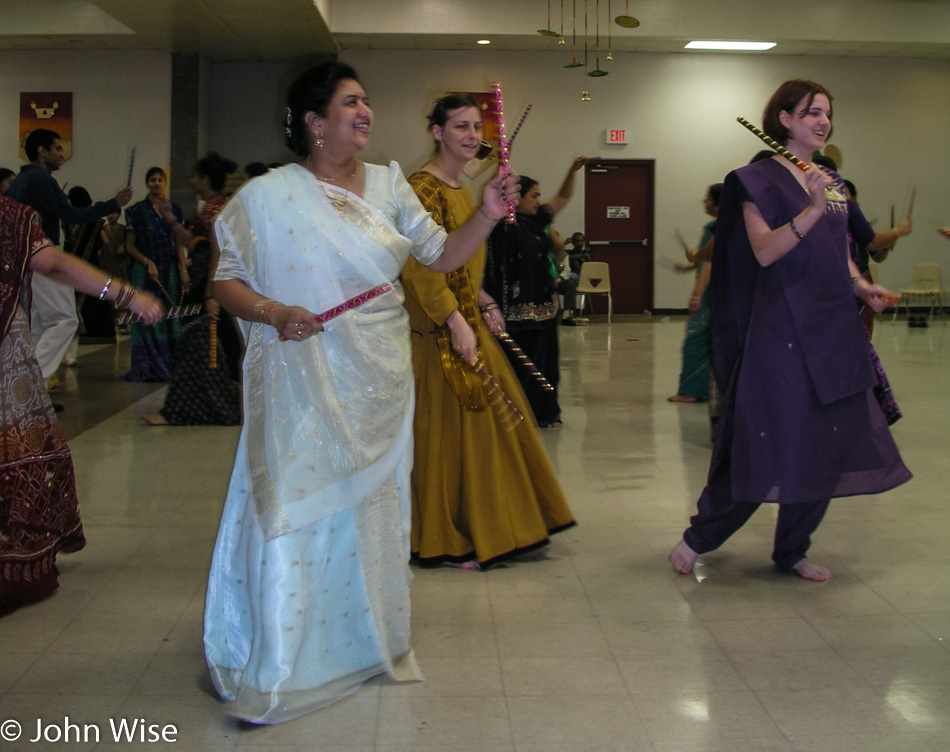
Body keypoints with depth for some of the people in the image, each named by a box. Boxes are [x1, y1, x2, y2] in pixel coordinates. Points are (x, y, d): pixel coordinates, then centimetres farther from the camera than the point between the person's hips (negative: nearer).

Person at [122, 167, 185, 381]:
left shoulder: (174, 209, 11)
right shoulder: (137, 210, 2)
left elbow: (179, 243, 10)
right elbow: (130, 246, 1)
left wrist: (183, 269, 0)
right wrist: (147, 263, -13)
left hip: (169, 270, 3)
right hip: (144, 271, -3)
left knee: (169, 315, 1)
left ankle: (168, 365, 4)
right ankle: (146, 366, -4)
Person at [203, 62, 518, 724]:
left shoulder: (387, 184, 6)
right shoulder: (267, 197, -6)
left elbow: (443, 255, 8)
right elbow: (227, 280, -2)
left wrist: (487, 217, -8)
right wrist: (273, 312, -20)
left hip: (380, 381, 4)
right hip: (305, 384, -4)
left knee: (374, 503, 13)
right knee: (296, 509, -4)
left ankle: (372, 642, 32)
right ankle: (278, 665, 12)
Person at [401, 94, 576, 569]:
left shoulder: (459, 187, 16)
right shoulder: (423, 188, -15)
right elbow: (420, 267, -22)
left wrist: (484, 304, 12)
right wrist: (455, 322, -27)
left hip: (468, 320, 10)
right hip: (441, 330, -10)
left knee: (484, 418, 15)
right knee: (449, 425, -2)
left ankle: (483, 528, 28)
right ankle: (445, 543, 10)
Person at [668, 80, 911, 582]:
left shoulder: (831, 181, 16)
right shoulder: (762, 178, -6)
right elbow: (764, 251, -18)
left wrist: (860, 286, 6)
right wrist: (813, 209, -28)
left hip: (833, 327, 7)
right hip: (782, 328, -7)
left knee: (826, 443, 7)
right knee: (767, 443, -5)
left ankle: (792, 550, 20)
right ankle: (698, 538, 11)